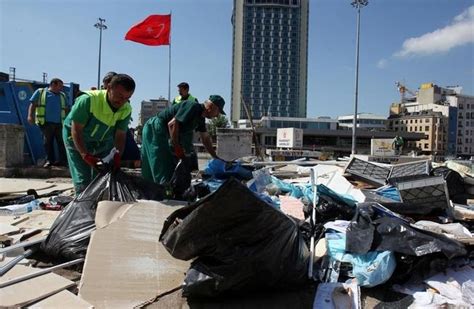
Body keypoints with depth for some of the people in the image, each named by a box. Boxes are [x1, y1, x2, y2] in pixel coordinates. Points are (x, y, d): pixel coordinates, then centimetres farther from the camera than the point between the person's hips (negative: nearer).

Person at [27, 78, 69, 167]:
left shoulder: (63, 95, 21)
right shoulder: (40, 92, 11)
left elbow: (67, 109, 22)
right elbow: (33, 104, 6)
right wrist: (30, 115, -7)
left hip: (60, 123, 2)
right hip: (46, 122, -2)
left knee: (61, 142, -3)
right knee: (48, 142, 0)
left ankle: (62, 160, 0)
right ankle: (49, 160, 6)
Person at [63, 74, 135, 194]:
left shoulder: (126, 110, -16)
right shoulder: (88, 100, -31)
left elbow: (120, 136, -10)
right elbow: (76, 130, -26)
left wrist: (117, 156, -27)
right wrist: (86, 156, -35)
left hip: (103, 142, 4)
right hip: (77, 140, -4)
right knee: (83, 182, -9)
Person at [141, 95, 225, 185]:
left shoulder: (201, 118, 10)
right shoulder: (193, 106, -20)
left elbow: (206, 139, 17)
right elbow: (172, 124, -27)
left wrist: (216, 158, 16)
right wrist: (177, 147, -23)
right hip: (155, 128, -10)